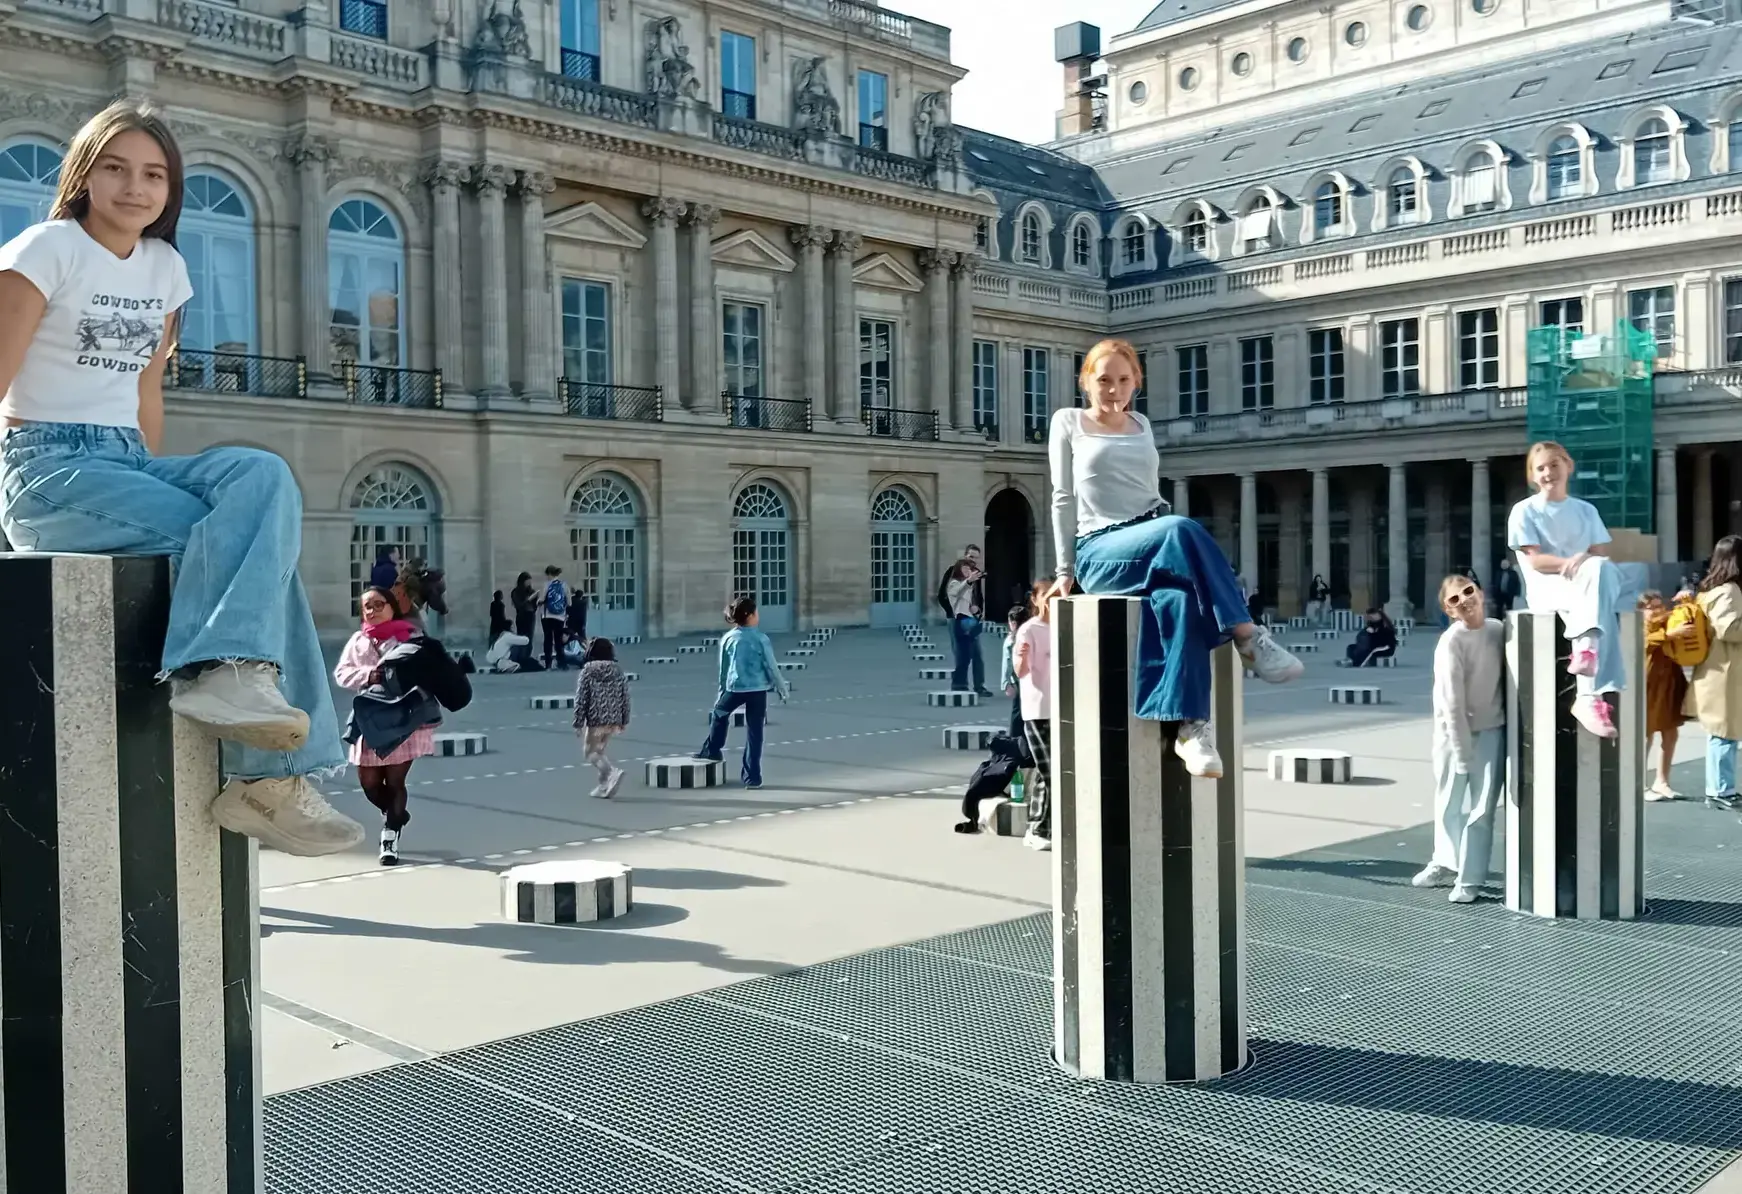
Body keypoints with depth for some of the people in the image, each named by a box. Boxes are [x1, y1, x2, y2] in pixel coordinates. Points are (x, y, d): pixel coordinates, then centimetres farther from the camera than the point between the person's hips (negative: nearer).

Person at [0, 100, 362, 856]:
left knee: (264, 477, -25)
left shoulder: (166, 267, 15)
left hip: (127, 462, 6)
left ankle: (225, 671, -35)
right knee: (251, 535, -26)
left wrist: (154, 484, 12)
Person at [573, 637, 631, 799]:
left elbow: (581, 699, -9)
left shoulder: (587, 672, -8)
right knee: (599, 751, 19)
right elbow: (625, 698, 7)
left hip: (595, 720, -5)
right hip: (613, 720, 5)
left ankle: (613, 772, -20)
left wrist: (578, 723, -3)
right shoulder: (618, 672, 4)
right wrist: (624, 721, 15)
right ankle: (604, 786, 16)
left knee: (591, 752, 4)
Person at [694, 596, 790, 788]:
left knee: (719, 713, 32)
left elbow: (723, 668, 10)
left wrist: (722, 691, 22)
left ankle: (712, 750, 40)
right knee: (754, 732, 3)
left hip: (735, 688, 2)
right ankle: (752, 777, 5)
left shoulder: (727, 638, 1)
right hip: (758, 689, -2)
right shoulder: (761, 639, -8)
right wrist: (782, 688, 8)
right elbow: (771, 666, -5)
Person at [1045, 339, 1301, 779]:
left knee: (1180, 599, -36)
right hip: (1100, 552, -3)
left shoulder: (1142, 425, 24)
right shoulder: (1068, 422, 12)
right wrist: (1065, 570, 5)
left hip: (1153, 543, 4)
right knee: (1181, 529, -37)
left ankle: (1190, 725, -42)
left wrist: (1166, 540, 7)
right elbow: (1064, 499, 8)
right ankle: (1248, 637, -33)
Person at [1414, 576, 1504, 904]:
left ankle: (1469, 879, 10)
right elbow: (1452, 703, -20)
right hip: (1453, 731, -2)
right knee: (1449, 804, 13)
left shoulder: (1498, 629, -6)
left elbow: (1506, 677, 5)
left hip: (1492, 731, 2)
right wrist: (1461, 754, -18)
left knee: (1481, 808, -1)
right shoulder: (1451, 642, -20)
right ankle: (1445, 864, 35)